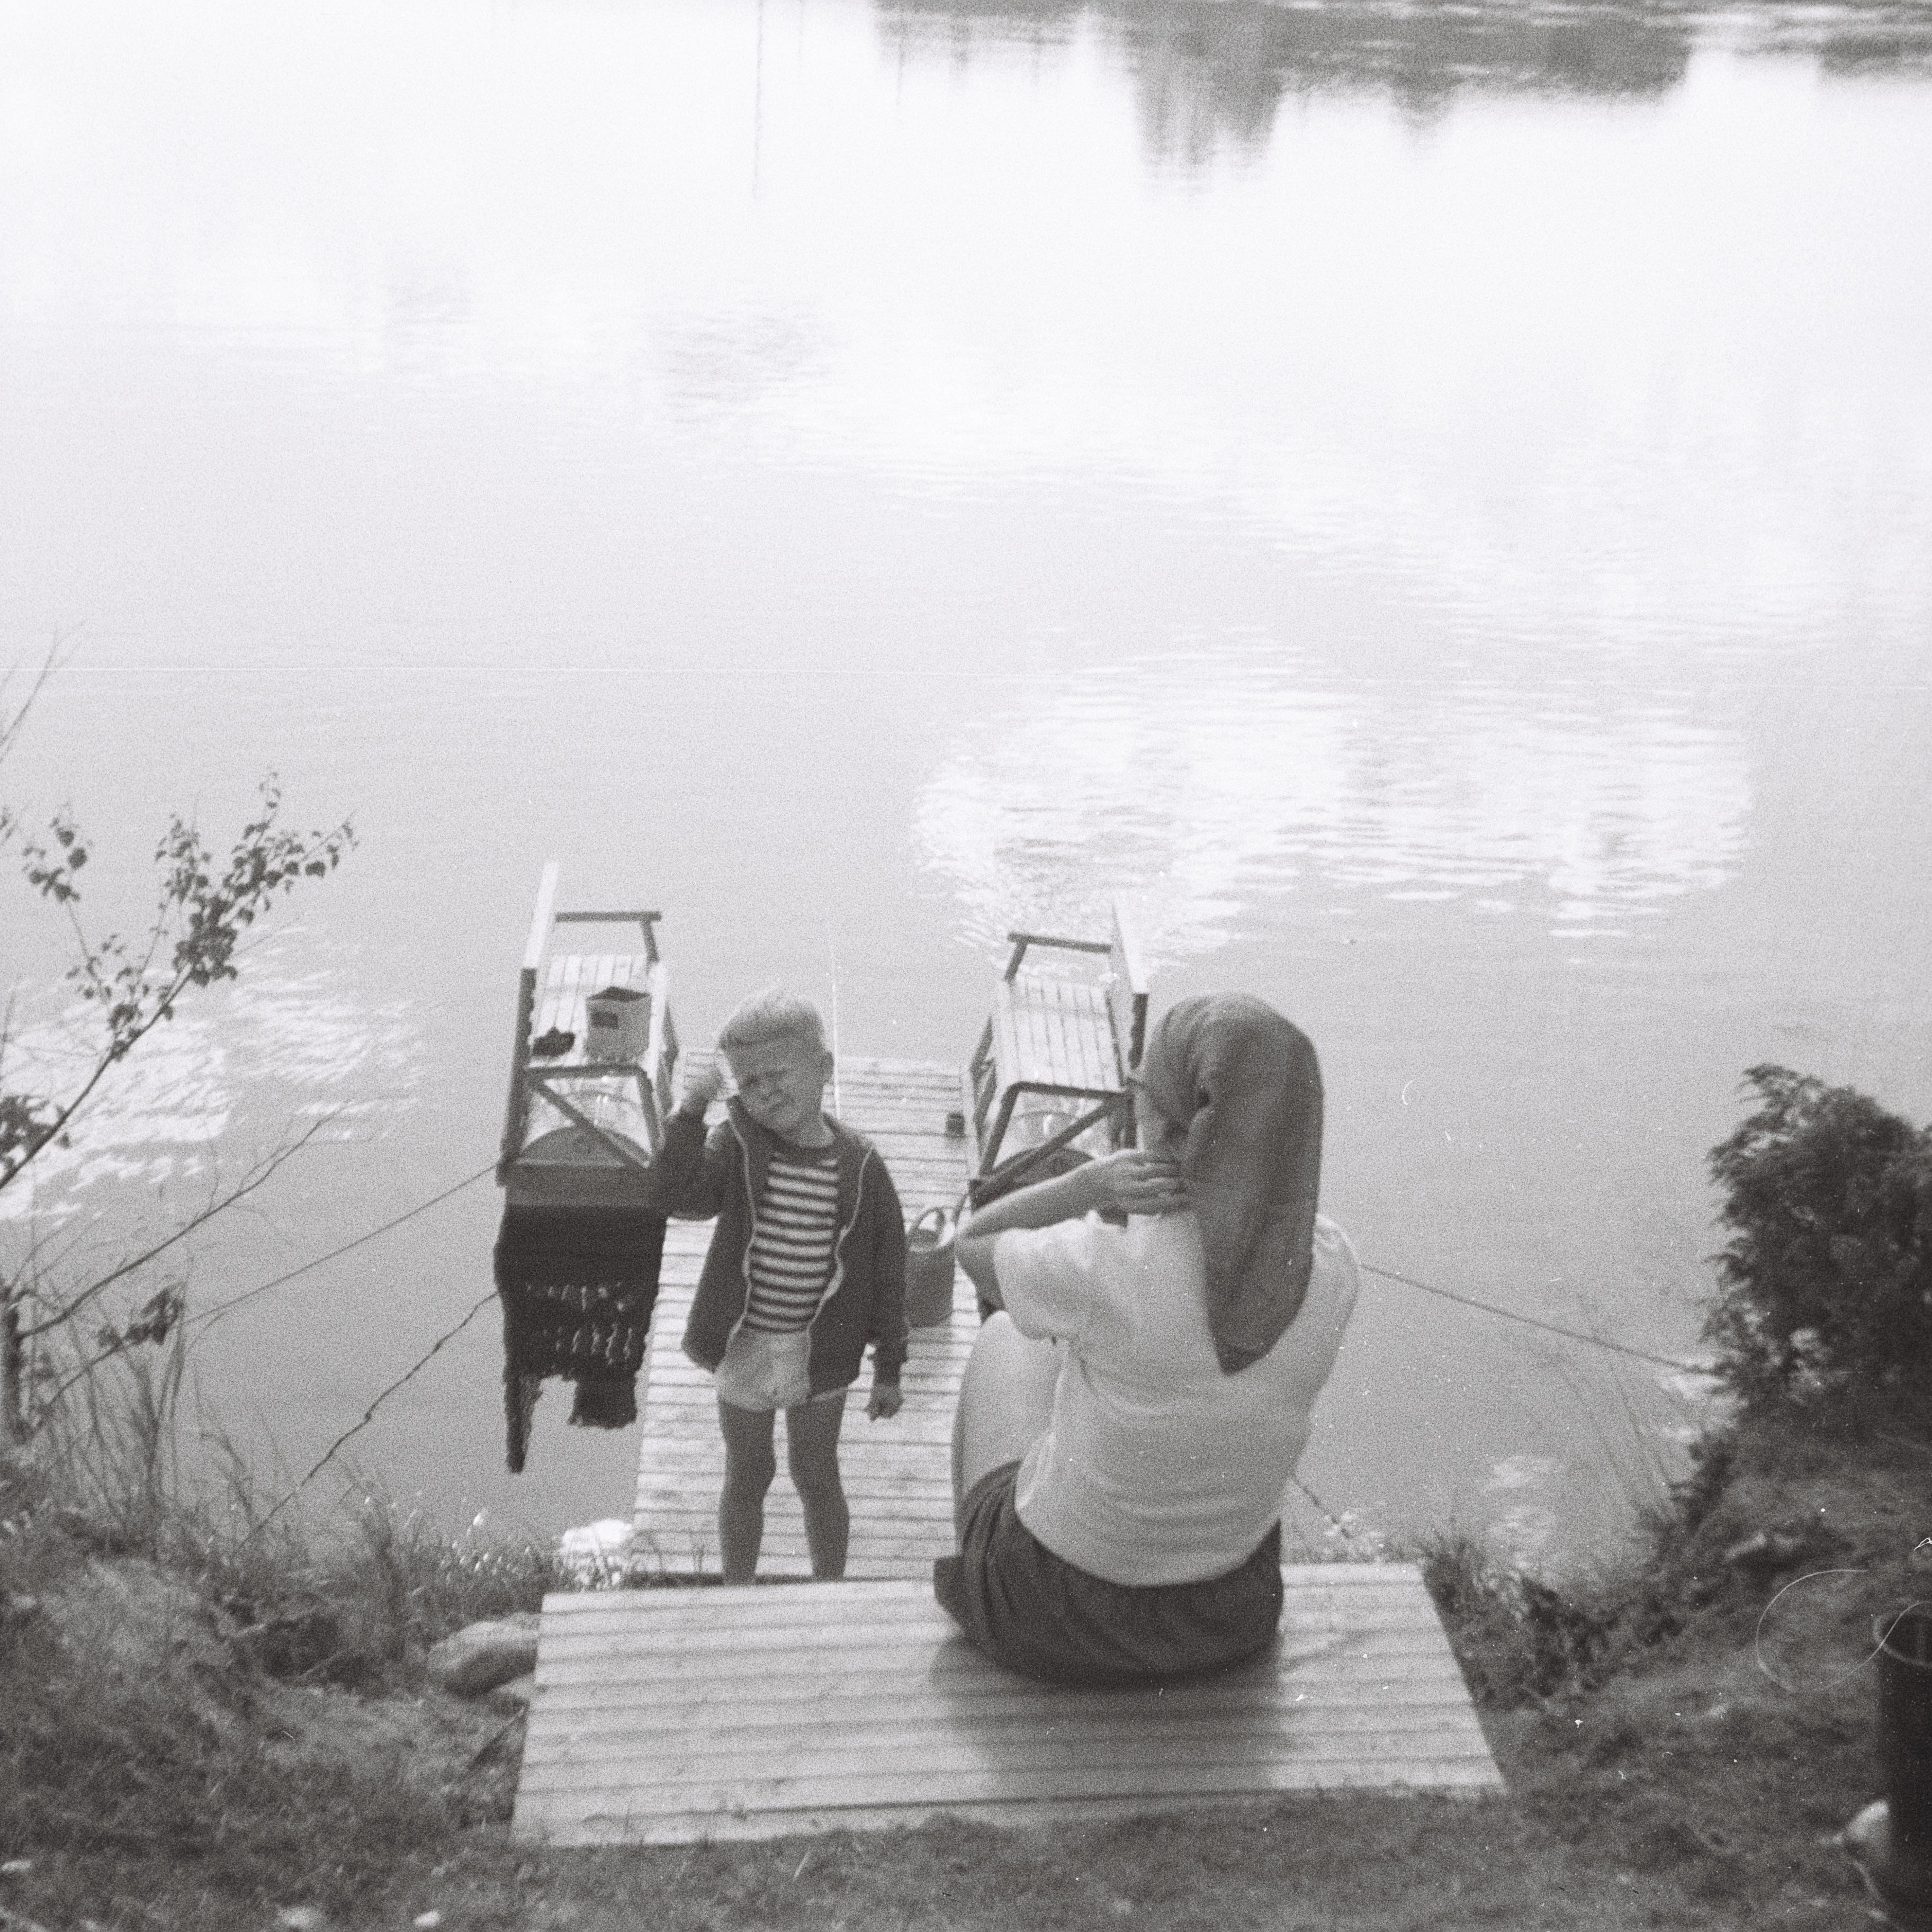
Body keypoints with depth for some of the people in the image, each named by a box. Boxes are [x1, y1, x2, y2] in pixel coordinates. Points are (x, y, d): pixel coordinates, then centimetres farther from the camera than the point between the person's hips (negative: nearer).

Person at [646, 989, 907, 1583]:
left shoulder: (861, 1166, -12)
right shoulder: (736, 1146, -11)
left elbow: (888, 1271, -4)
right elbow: (673, 1195, -27)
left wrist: (889, 1368, 0)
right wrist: (689, 1115, -37)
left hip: (819, 1352, -1)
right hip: (743, 1344, 1)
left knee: (816, 1475, 16)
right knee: (747, 1476, 17)